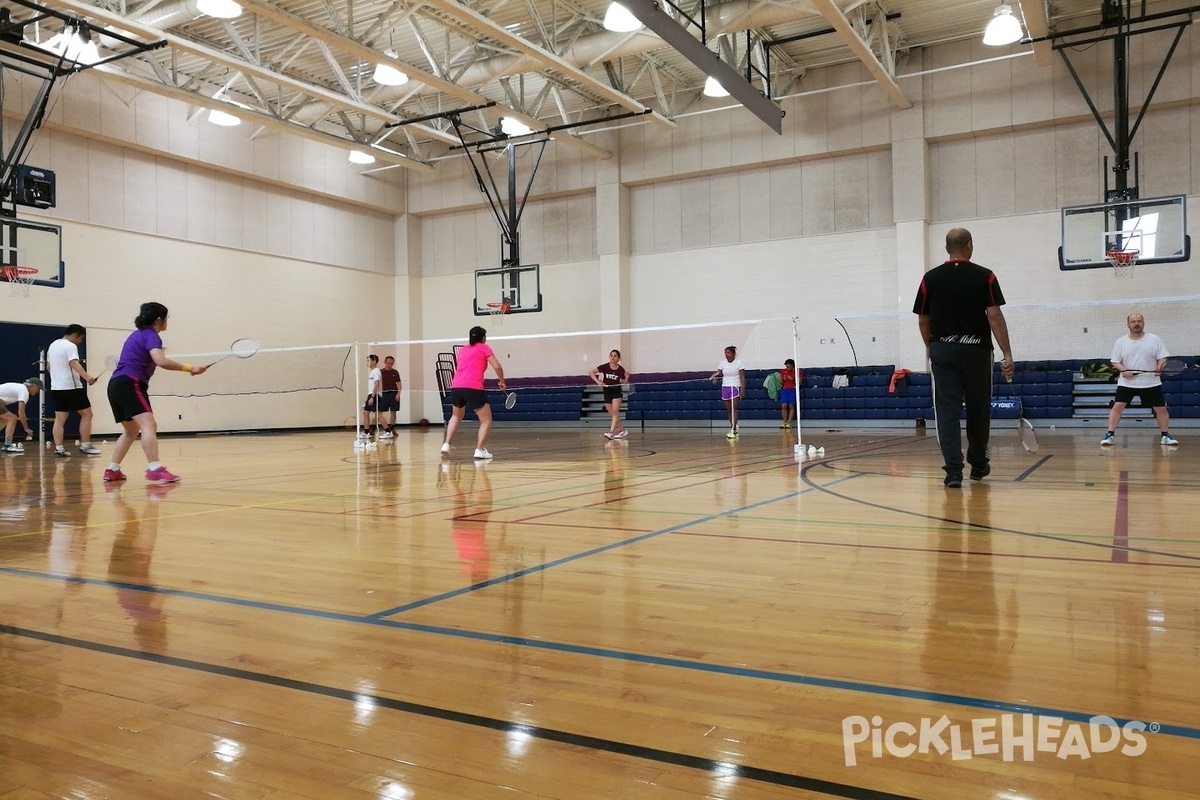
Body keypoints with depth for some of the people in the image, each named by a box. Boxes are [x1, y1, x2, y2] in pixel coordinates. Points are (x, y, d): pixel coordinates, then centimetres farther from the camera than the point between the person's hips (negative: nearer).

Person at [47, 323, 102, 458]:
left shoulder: (53, 345, 16)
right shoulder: (70, 346, -12)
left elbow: (49, 365, 27)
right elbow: (74, 364, -29)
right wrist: (87, 377, -43)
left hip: (56, 387, 8)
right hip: (71, 387, -8)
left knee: (60, 419, 4)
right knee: (86, 414, 0)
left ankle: (59, 448, -2)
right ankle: (85, 446, -2)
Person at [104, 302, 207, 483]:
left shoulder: (138, 334, 23)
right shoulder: (151, 335, -7)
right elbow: (161, 361, -24)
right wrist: (189, 368, -23)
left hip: (116, 385, 10)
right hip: (130, 385, -10)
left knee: (131, 431, 20)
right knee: (148, 425, -22)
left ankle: (112, 470, 22)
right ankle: (154, 469, -36)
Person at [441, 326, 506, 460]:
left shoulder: (462, 350, 24)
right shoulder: (484, 348, 9)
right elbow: (497, 366, 1)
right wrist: (502, 382, 14)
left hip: (456, 387, 6)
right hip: (473, 389, -6)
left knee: (456, 416, 30)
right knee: (486, 420, 6)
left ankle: (446, 444, 20)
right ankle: (480, 449, -7)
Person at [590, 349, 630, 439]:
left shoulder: (621, 370, -7)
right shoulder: (605, 367, -7)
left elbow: (624, 384, 2)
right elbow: (592, 372, -7)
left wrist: (626, 378, -19)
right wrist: (597, 381, -17)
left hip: (617, 392, -2)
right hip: (607, 392, 2)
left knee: (615, 413, -14)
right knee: (612, 414, 6)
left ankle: (611, 432, -21)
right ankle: (623, 430, 20)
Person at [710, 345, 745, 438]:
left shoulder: (738, 362, -4)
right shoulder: (723, 363, 6)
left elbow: (742, 377, -6)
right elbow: (718, 373, -2)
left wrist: (742, 390, -13)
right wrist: (713, 376, -25)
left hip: (735, 387, -4)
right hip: (725, 387, 4)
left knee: (733, 409, -13)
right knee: (729, 410, 7)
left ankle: (733, 431, -17)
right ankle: (733, 428, 18)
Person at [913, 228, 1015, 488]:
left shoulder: (931, 278, 2)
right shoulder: (984, 276, -3)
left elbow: (923, 319, 6)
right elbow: (994, 316, -9)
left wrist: (930, 347, 22)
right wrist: (1007, 354, -7)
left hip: (943, 350, 1)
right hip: (976, 350, 0)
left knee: (947, 410, 0)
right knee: (978, 410, 13)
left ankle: (953, 469, -9)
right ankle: (978, 464, 27)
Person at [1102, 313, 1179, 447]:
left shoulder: (1155, 339, 1)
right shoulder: (1120, 342, 2)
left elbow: (1162, 357, 0)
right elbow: (1115, 362, 2)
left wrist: (1160, 366, -22)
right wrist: (1123, 370, -17)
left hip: (1151, 383, 1)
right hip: (1126, 383, -1)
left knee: (1161, 409, 3)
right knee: (1117, 406, -11)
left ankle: (1165, 435, 18)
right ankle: (1110, 435, -8)